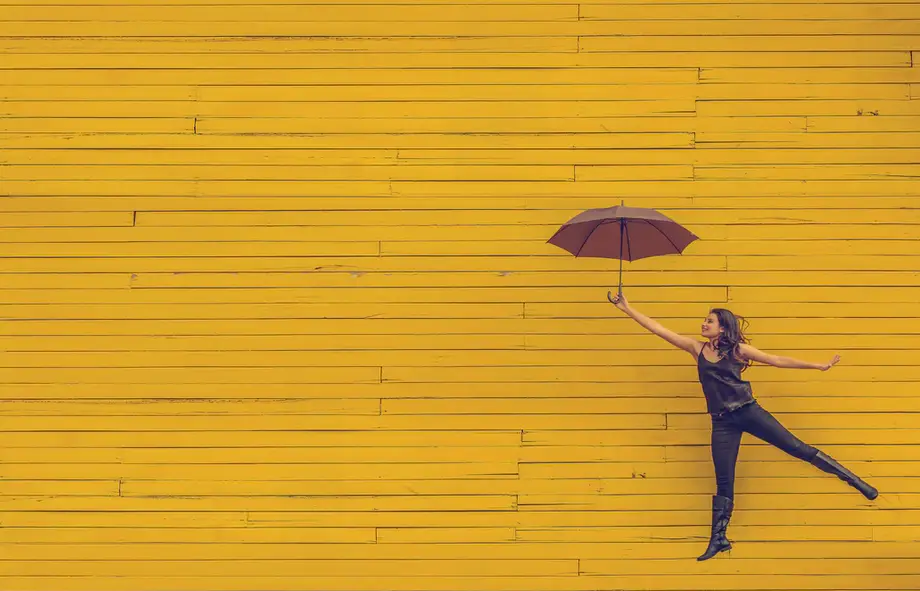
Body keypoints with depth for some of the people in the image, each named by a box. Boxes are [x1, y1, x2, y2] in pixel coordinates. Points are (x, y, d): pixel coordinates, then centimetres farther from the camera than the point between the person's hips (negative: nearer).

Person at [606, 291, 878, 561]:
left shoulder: (738, 350, 1)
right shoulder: (697, 348, 8)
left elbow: (777, 360, 3)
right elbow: (658, 328, 6)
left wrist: (818, 366, 1)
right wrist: (627, 308, 2)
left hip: (748, 412, -2)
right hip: (722, 422, 2)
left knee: (797, 448, -2)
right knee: (724, 482, 4)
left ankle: (854, 481, 9)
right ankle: (718, 539, 10)